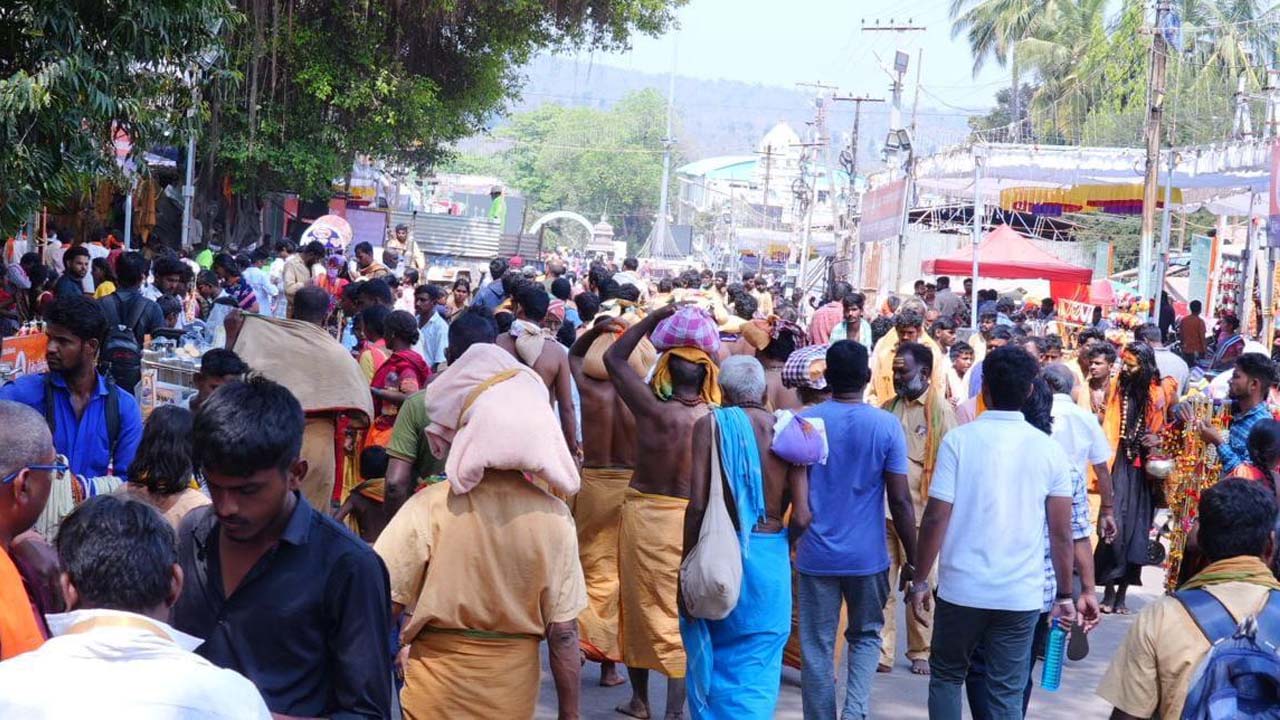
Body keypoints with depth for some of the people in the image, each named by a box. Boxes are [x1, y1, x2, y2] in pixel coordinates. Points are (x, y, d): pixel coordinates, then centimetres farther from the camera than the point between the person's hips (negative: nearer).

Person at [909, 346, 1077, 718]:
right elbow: (1061, 532, 1)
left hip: (961, 588, -1)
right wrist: (1065, 594, 10)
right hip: (1021, 594, 1)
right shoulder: (1049, 450, -1)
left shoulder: (959, 440, -7)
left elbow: (936, 518, -9)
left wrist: (920, 581, 1)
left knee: (946, 676, 18)